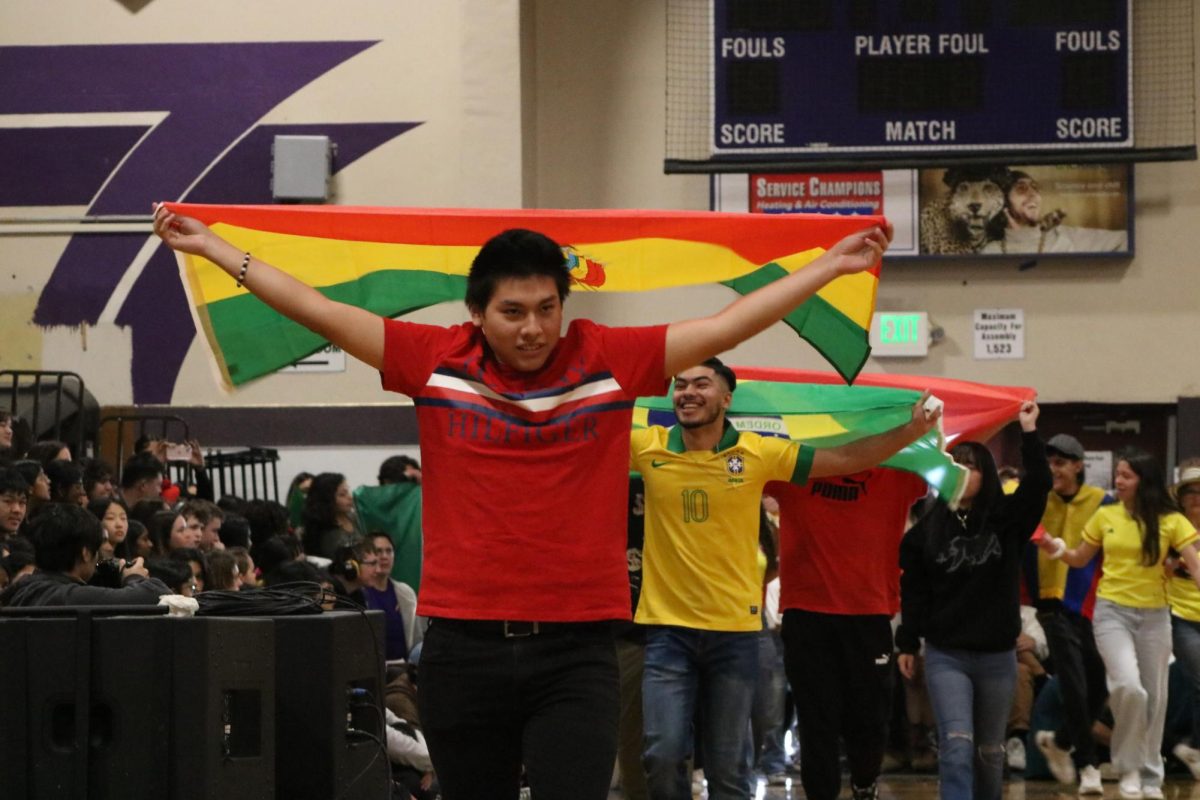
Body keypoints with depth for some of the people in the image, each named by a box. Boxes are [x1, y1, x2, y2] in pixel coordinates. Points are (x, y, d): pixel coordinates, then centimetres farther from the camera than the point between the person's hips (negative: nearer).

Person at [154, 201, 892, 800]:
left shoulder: (612, 360, 1)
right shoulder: (436, 361, 2)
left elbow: (728, 326, 4)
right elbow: (320, 311, 6)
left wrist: (829, 265, 3)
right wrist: (212, 246, 8)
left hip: (577, 649, -1)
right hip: (464, 645, 1)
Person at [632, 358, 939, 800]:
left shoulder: (758, 452, -3)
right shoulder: (648, 447, -3)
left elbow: (844, 459, 1)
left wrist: (911, 430, -7)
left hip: (734, 629, 0)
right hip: (667, 626, 0)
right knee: (663, 754, -6)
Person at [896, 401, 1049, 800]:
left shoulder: (1008, 519, 0)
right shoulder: (928, 527, 0)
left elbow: (1038, 483, -15)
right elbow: (913, 591, 3)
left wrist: (1029, 432, -19)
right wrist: (907, 644, 3)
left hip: (997, 656, 2)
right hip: (945, 655, -1)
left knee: (990, 750, 13)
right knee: (956, 745, -14)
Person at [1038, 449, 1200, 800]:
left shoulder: (1170, 521, -4)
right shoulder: (1105, 516, 2)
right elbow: (1080, 559, 14)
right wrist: (1056, 549, -5)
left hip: (1154, 616, 1)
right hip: (1112, 612, -1)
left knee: (1154, 696, 7)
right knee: (1128, 687, -22)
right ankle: (1128, 767, -3)